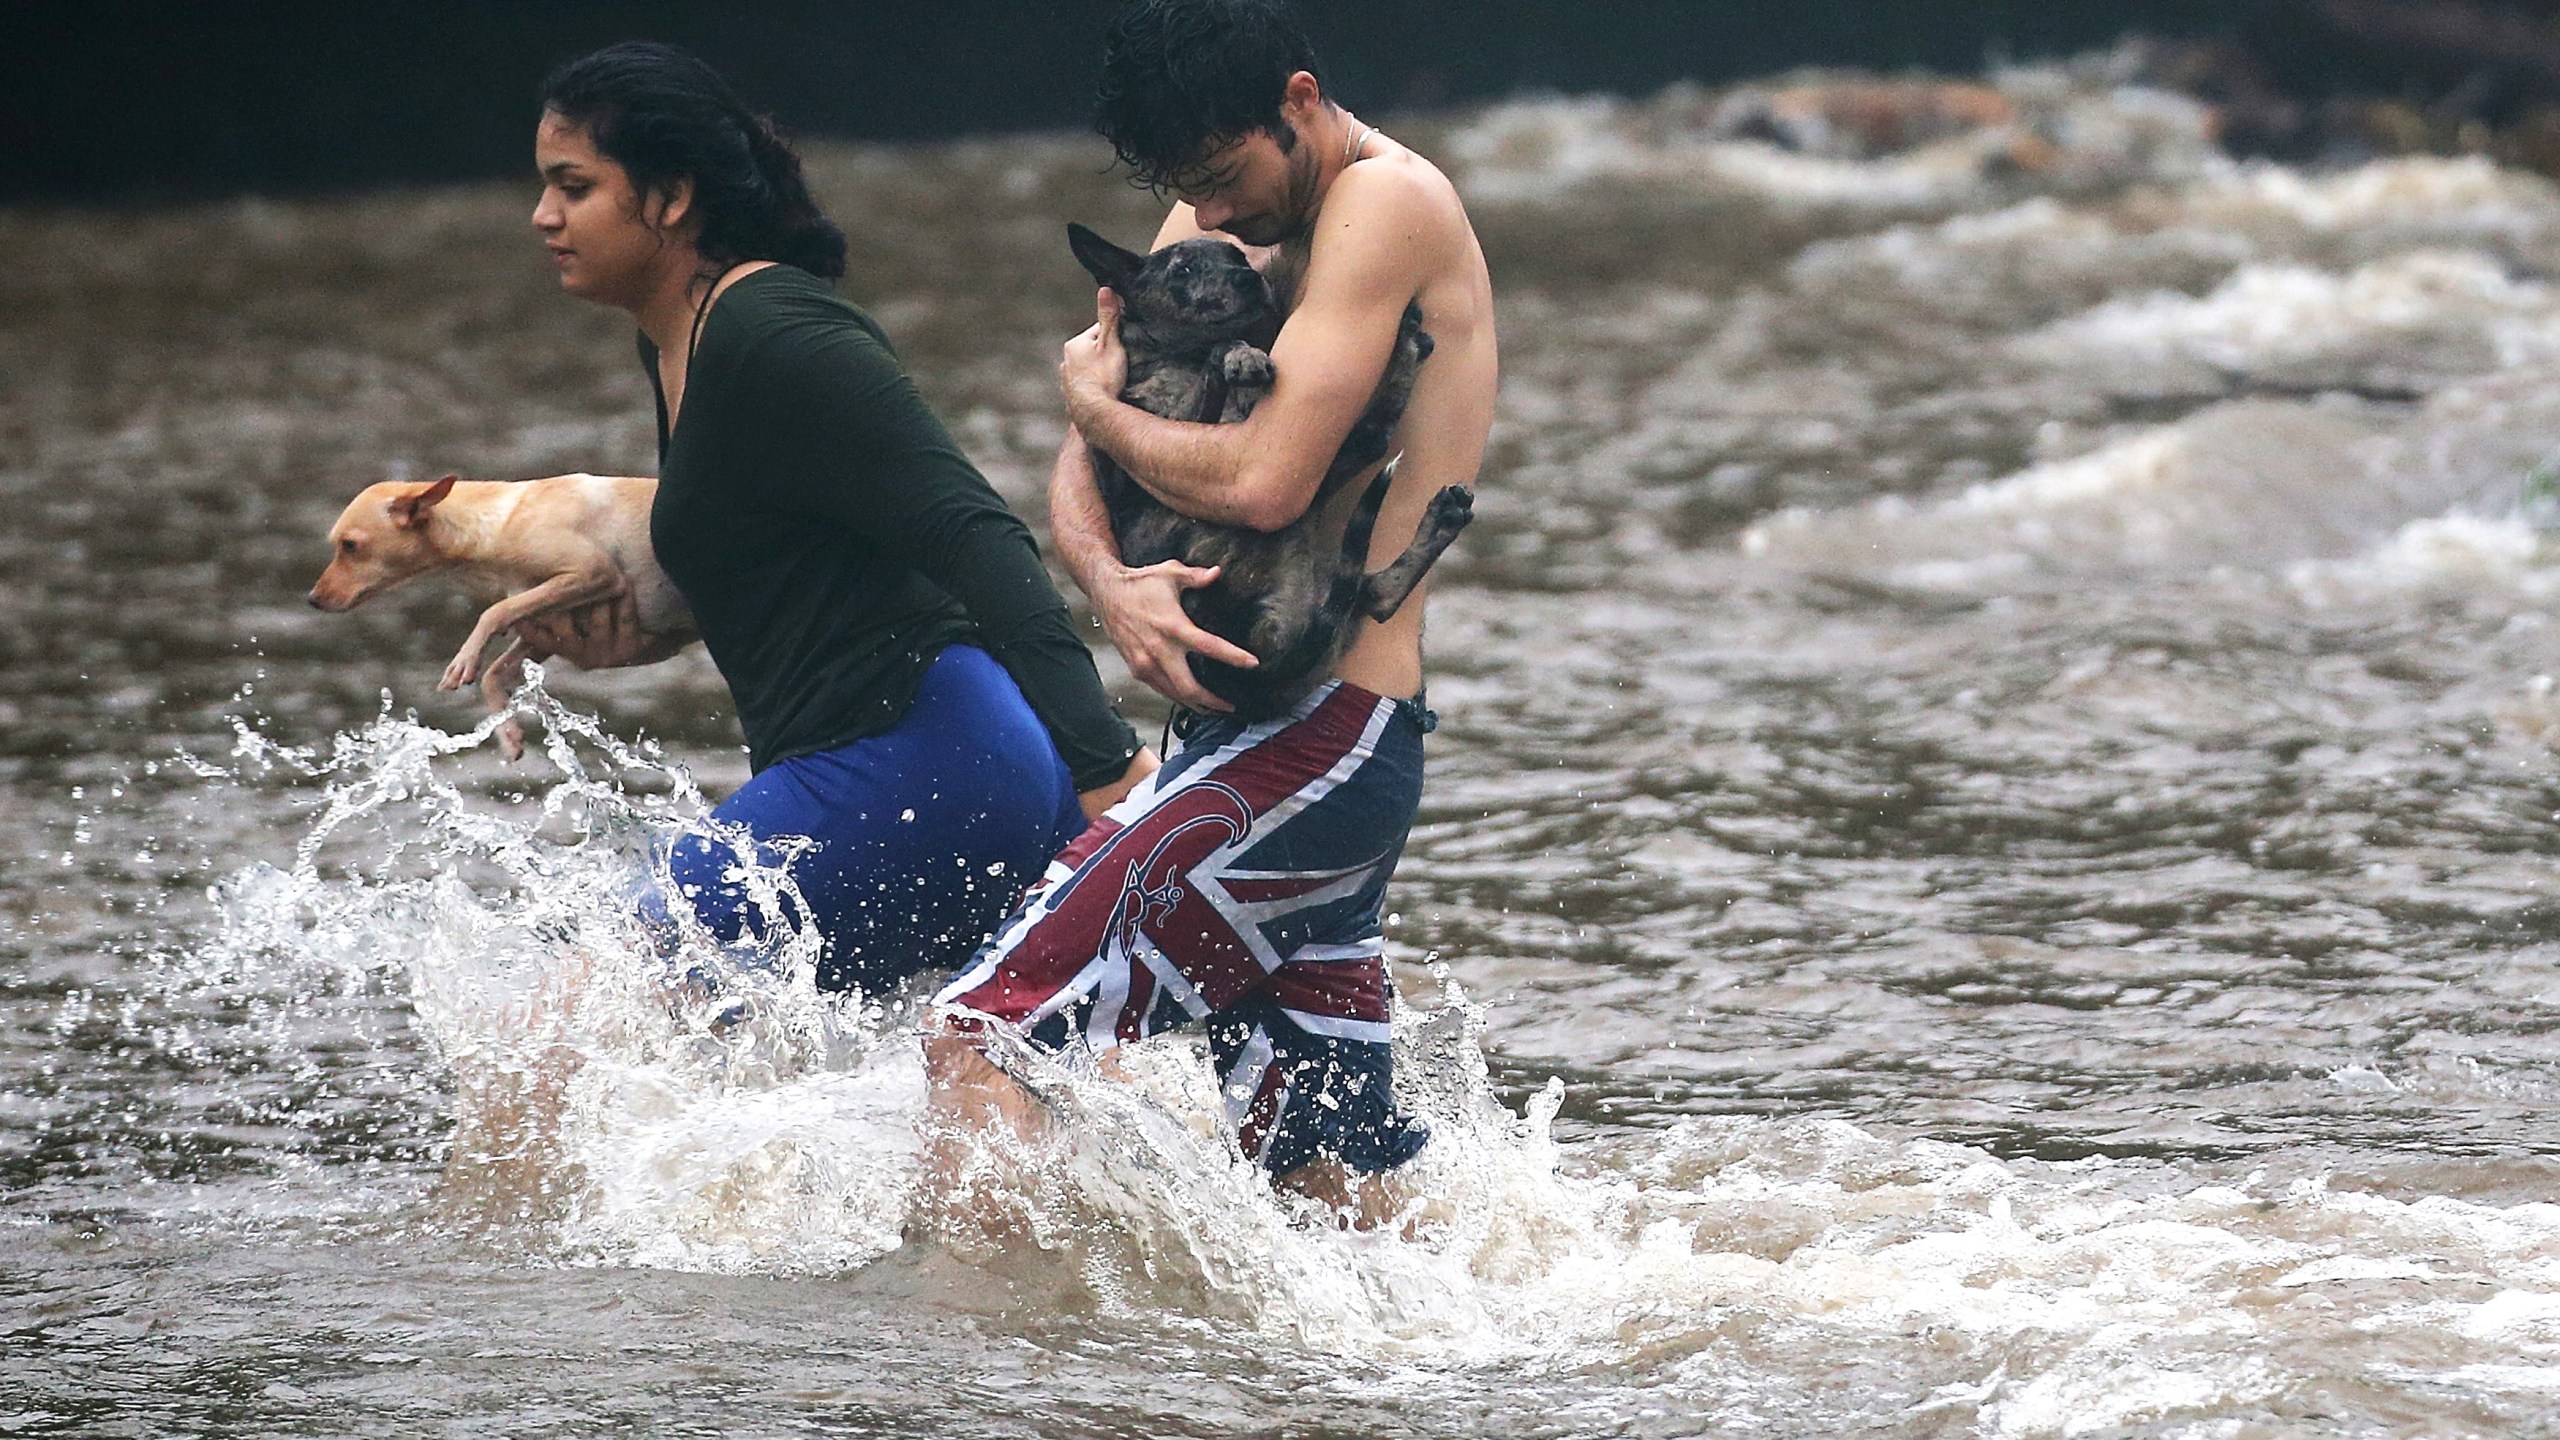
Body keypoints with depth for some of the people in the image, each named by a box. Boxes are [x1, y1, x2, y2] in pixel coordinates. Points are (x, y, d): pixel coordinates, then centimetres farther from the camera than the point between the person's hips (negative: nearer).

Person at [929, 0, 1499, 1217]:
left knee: (977, 1046, -16)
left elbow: (1265, 481, -21)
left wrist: (1096, 398, -4)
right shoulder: (1214, 222, 16)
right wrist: (1109, 584, -12)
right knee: (1336, 1198, 12)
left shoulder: (1388, 205, -11)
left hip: (1314, 740, -10)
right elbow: (1077, 474, 11)